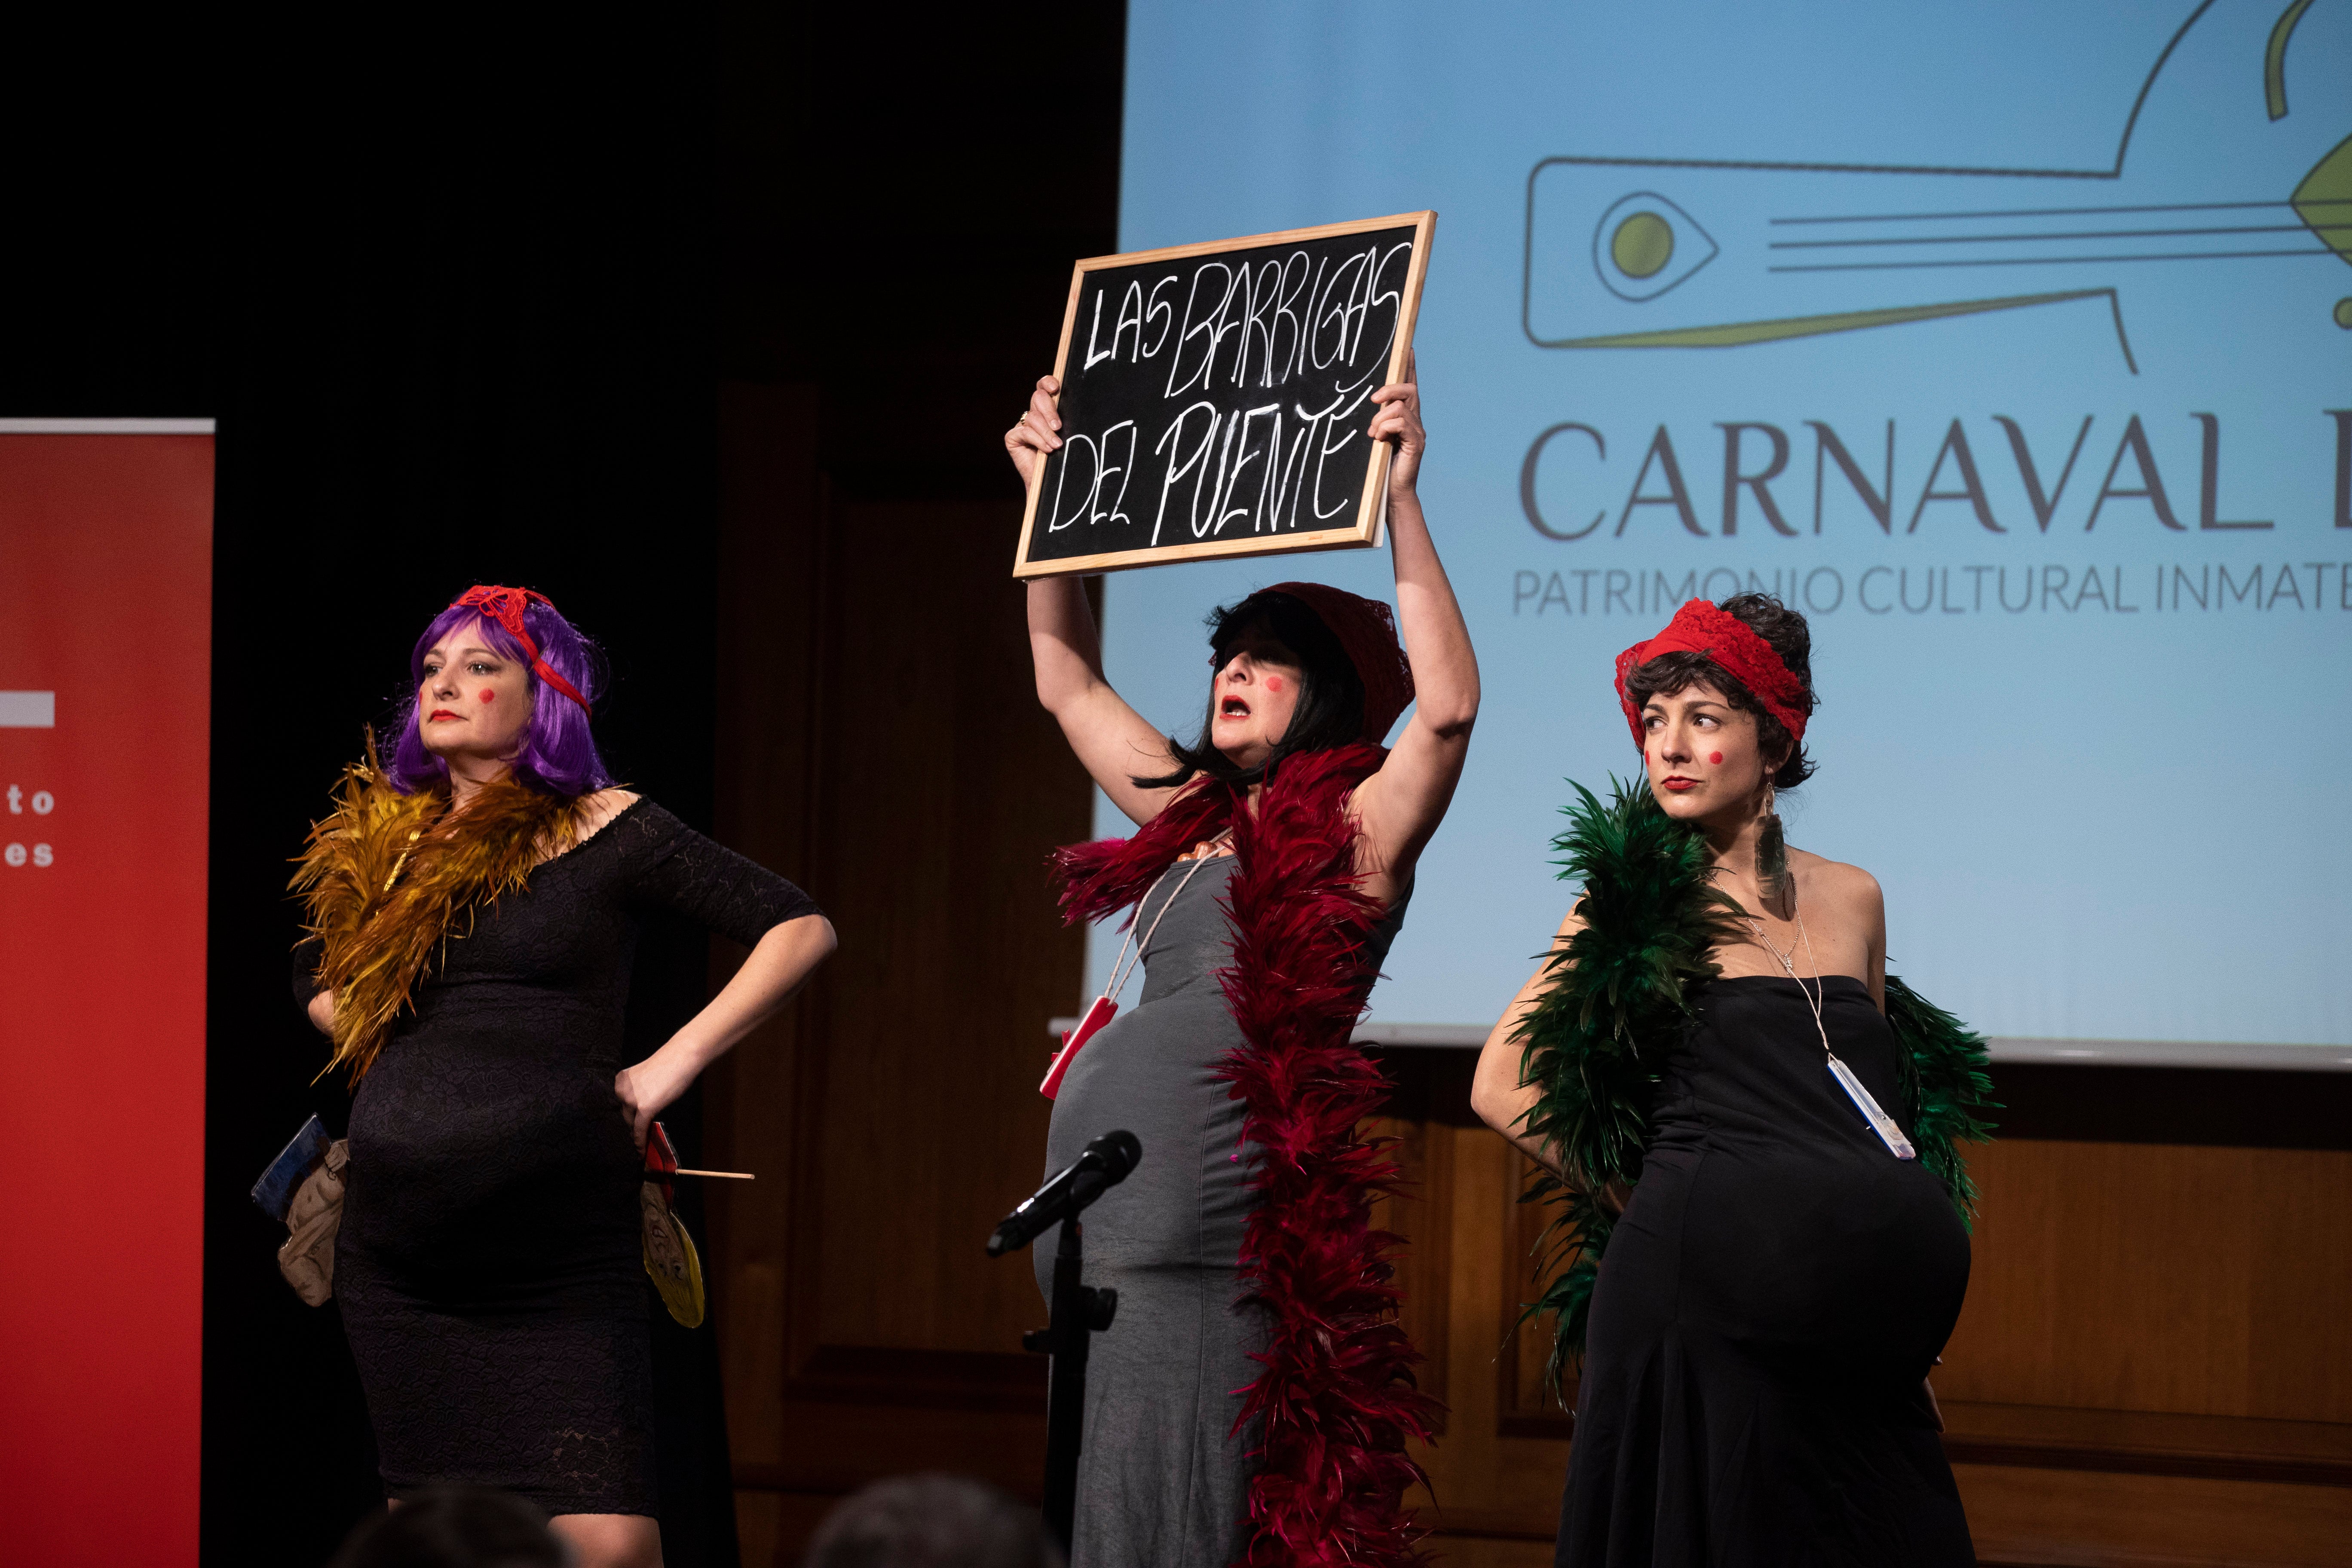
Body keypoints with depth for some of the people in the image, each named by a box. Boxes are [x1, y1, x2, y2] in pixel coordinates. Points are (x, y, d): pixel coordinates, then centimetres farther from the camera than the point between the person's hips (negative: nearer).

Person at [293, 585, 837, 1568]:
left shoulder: (604, 831, 1)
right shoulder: (386, 841, 13)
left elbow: (801, 929, -2)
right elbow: (317, 979, 32)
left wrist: (672, 1065, -7)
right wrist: (396, 1056, 13)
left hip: (559, 1241, -4)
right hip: (397, 1249, 4)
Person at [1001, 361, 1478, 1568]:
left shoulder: (1354, 833, 0)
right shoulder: (1190, 821, 20)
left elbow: (1446, 704, -17)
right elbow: (1066, 681, 30)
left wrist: (1401, 499, -17)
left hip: (1206, 1238, -8)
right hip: (1095, 1201, 8)